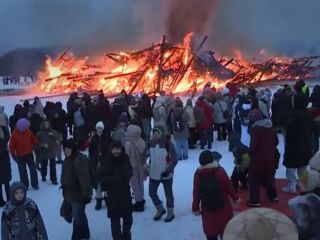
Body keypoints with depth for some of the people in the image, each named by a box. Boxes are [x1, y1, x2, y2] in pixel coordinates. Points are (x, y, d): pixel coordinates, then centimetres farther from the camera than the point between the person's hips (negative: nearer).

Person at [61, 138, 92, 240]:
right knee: (80, 215, 23)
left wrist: (86, 193, -28)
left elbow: (84, 178, -26)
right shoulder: (67, 160, 10)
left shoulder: (80, 159, -22)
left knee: (77, 217, -7)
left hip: (79, 194, -10)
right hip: (71, 193, 10)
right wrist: (65, 192, 23)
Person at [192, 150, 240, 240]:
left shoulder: (198, 174, -8)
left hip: (207, 208, 1)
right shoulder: (220, 171, -13)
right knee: (226, 230, 15)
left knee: (210, 232, 11)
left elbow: (196, 193, -5)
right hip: (223, 206, -1)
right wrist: (235, 198, 10)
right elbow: (229, 186, -7)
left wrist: (195, 208, 6)